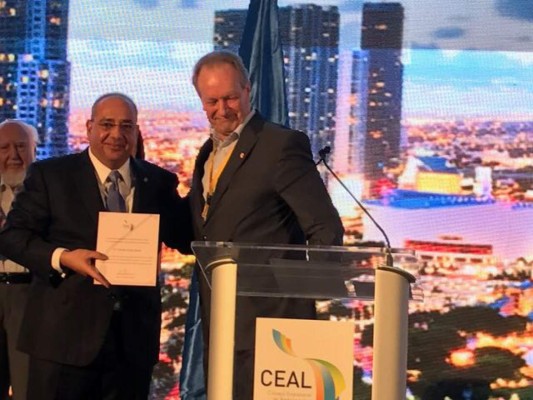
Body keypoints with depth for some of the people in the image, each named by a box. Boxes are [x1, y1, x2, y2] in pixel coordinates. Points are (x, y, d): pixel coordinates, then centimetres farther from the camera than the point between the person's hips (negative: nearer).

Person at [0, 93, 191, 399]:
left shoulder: (158, 182, 11)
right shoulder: (50, 175, 2)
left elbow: (186, 240, 10)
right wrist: (62, 257, -18)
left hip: (134, 337, 3)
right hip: (64, 334, -3)